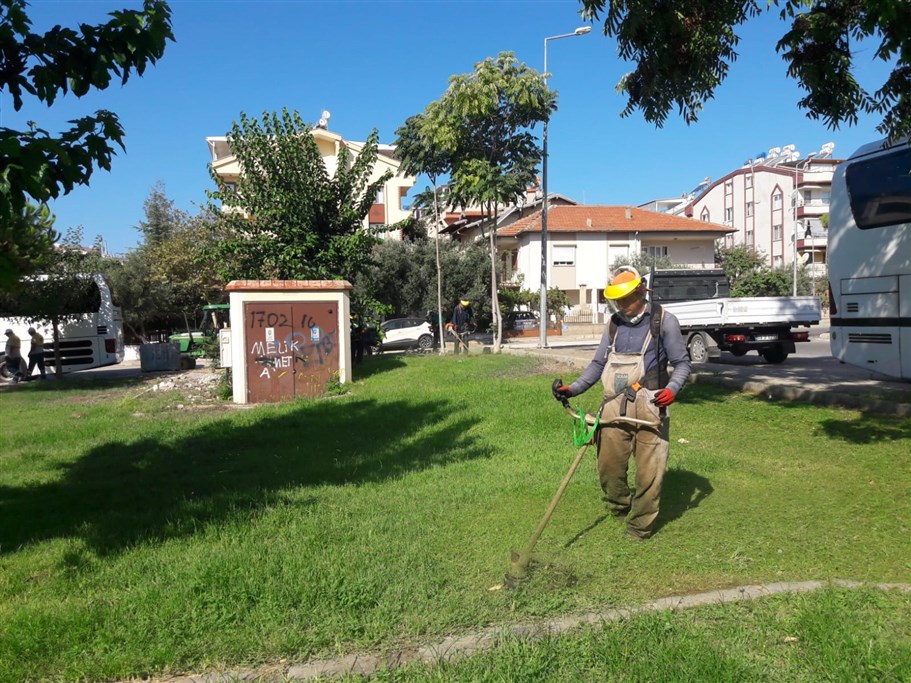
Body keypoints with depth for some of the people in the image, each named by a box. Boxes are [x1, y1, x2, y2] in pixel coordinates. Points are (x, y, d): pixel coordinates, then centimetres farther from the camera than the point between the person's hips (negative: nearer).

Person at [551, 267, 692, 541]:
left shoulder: (664, 321, -2)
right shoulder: (614, 324, 12)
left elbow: (682, 363, 2)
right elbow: (599, 363, 17)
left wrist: (672, 388, -17)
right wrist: (573, 389, 6)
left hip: (649, 408, -4)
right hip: (614, 408, 4)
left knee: (649, 472, 1)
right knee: (608, 467, 7)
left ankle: (640, 526, 19)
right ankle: (620, 505, 36)